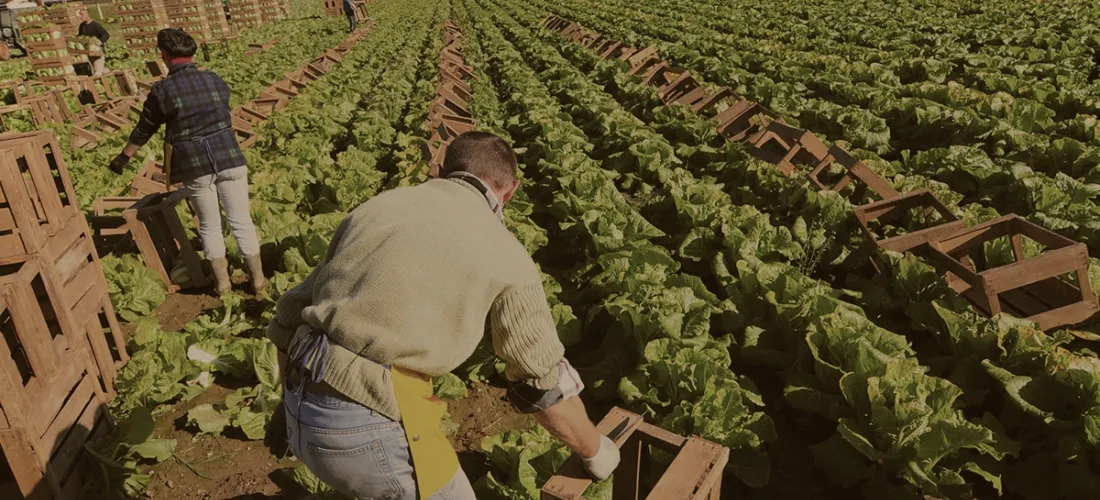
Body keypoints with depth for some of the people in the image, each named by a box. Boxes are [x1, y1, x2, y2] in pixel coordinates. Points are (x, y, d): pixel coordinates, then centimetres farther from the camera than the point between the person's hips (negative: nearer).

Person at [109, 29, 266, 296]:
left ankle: (221, 281, 23)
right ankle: (258, 279, 14)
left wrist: (124, 156, 24)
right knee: (241, 222, 7)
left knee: (210, 226, 14)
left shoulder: (162, 90, -4)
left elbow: (144, 130, 8)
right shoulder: (216, 81, 3)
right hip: (229, 159, 1)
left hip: (195, 167, -1)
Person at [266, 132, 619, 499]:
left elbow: (292, 313, 16)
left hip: (302, 414, 7)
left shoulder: (376, 207, 13)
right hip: (371, 427, -7)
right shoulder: (506, 255, -1)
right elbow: (546, 382, 6)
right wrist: (595, 449, 24)